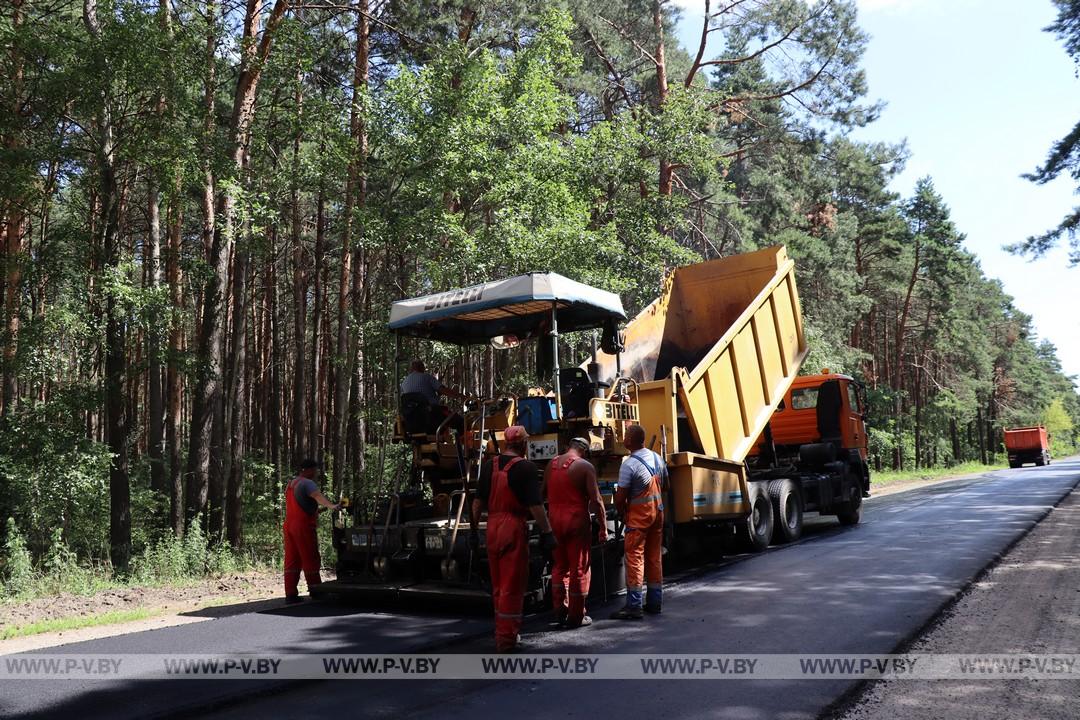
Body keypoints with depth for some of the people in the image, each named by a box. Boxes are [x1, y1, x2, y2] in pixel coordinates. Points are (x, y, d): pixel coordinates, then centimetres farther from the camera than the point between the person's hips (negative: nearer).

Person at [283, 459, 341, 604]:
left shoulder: (290, 484, 20)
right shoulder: (307, 483, -10)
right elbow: (318, 496, -30)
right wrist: (331, 506, -46)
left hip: (289, 525, 9)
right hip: (303, 526, -9)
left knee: (291, 560, 7)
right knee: (310, 559, -3)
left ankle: (290, 593, 6)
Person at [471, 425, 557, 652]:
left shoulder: (489, 466, 7)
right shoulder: (526, 468, -9)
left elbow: (478, 501, 8)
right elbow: (535, 505, -14)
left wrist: (474, 528, 15)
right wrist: (546, 532, -9)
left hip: (492, 527, 6)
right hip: (515, 527, -6)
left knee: (498, 584, 17)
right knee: (512, 585, 1)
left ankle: (501, 633, 27)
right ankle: (507, 638, 3)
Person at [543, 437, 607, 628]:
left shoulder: (551, 464, 8)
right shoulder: (585, 466, -9)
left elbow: (543, 493, 15)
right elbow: (596, 500, -12)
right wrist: (603, 527, -5)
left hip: (554, 519, 5)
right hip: (577, 519, -5)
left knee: (559, 566, 17)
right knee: (579, 569, 4)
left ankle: (560, 611, 21)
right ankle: (576, 616, 9)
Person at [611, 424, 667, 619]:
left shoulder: (629, 464, -18)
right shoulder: (657, 458, 5)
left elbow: (620, 497, -15)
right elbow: (665, 484, 18)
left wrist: (622, 514, 1)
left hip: (638, 515, -7)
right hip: (658, 511, 7)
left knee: (635, 558, -5)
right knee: (654, 558, 12)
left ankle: (634, 606, -7)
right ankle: (654, 602, 18)